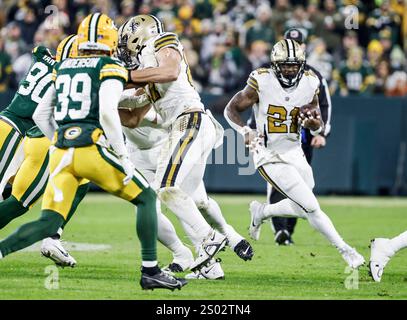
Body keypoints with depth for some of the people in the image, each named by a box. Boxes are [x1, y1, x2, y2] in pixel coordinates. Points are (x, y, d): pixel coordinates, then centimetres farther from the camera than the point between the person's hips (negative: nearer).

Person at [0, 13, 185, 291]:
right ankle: (150, 272, 5)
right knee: (146, 198, 11)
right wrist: (123, 158, -9)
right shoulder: (110, 68, 1)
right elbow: (108, 112, -14)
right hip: (92, 150, -5)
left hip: (61, 153, 5)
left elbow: (41, 116, 22)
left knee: (48, 225, 7)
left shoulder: (63, 68, 20)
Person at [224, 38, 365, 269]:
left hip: (295, 153, 6)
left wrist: (313, 122, -17)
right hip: (270, 157, -6)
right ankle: (346, 251, 2)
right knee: (311, 208, -11)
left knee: (302, 209, 15)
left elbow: (319, 126, 8)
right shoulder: (262, 83, -16)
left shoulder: (309, 84, -2)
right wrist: (246, 132, -22)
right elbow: (231, 109, -6)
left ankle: (261, 212, 39)